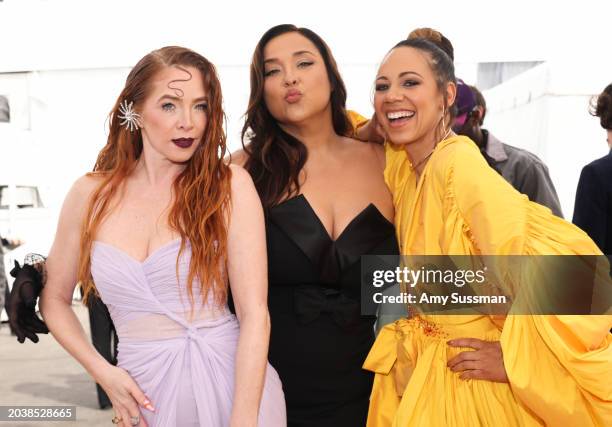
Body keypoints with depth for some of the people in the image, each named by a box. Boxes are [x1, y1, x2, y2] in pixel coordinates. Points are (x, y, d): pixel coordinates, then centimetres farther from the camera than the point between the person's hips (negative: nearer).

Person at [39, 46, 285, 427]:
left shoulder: (229, 185, -9)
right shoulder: (91, 195, -1)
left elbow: (254, 312, -14)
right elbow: (55, 299, 10)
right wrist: (101, 371, -3)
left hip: (232, 380, -2)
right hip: (146, 394, 2)